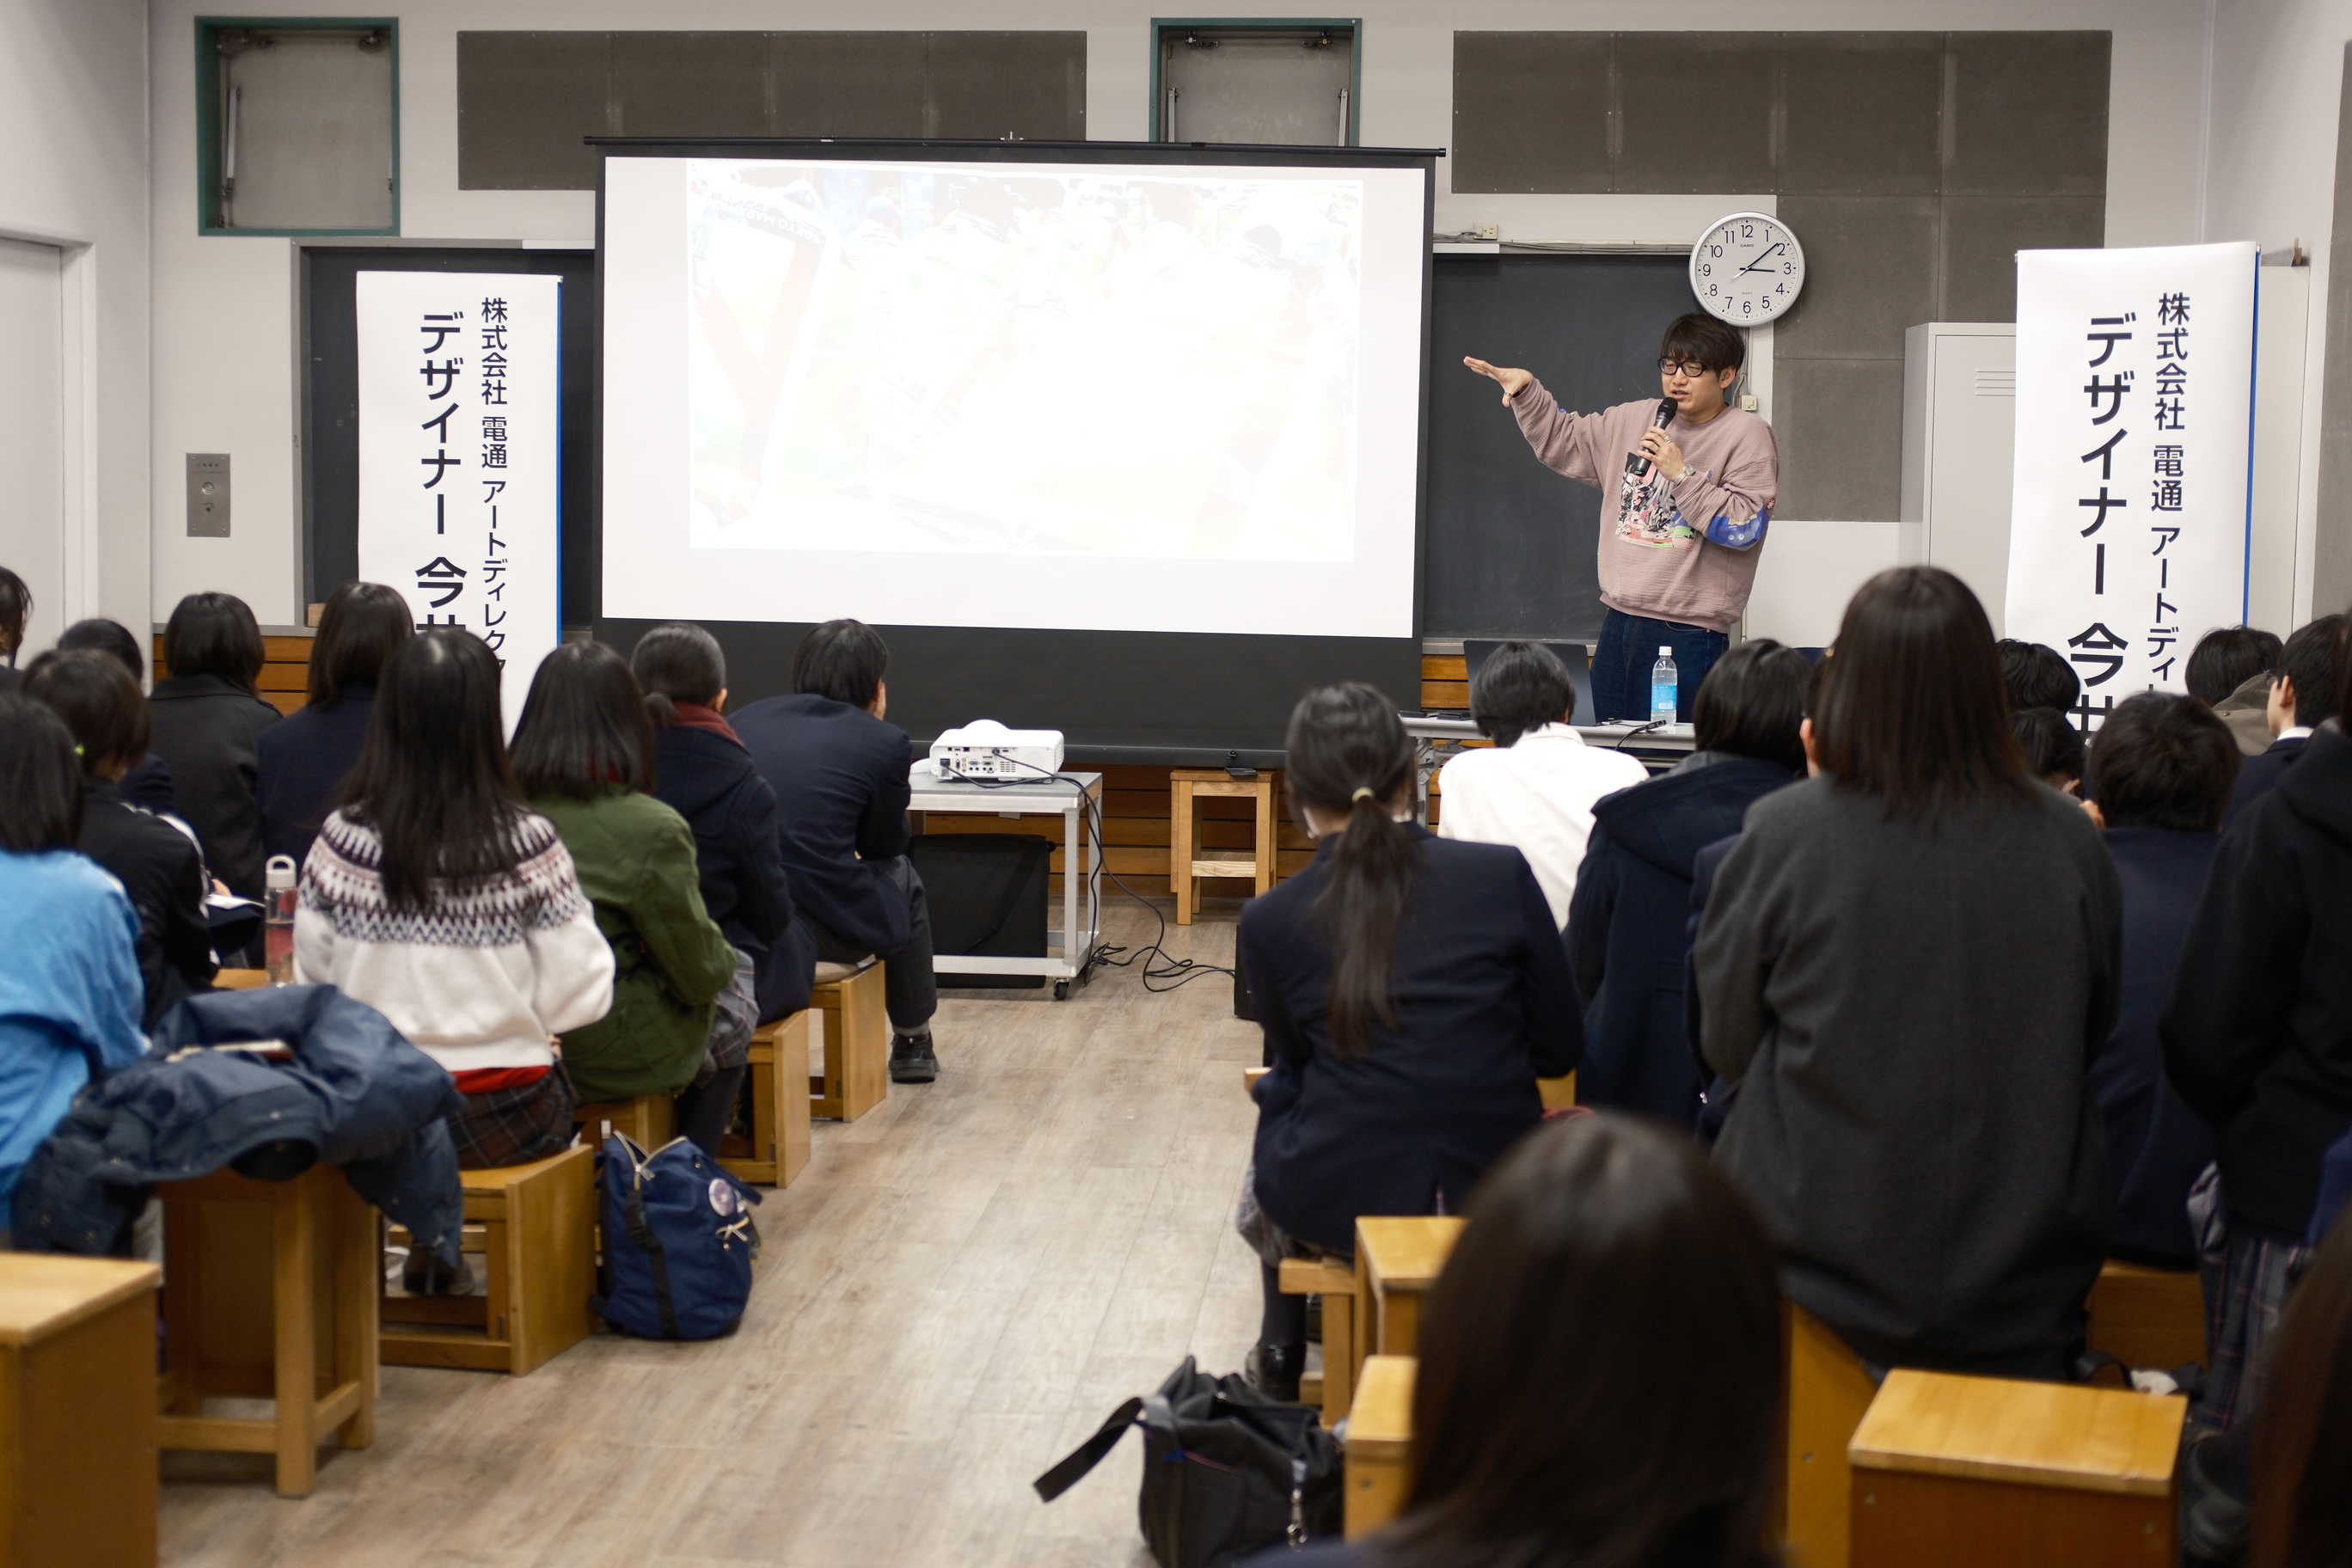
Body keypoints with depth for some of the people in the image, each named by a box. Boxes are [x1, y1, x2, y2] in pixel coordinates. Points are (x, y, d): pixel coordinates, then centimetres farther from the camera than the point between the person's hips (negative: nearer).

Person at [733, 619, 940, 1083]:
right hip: (825, 927, -4)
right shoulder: (885, 742, -1)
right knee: (902, 877, 28)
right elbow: (886, 846, 14)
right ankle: (913, 1042, 41)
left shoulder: (747, 719, 11)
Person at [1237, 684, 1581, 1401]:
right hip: (1495, 1201, 1)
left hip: (1336, 1207, -1)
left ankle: (1280, 1354, 47)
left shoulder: (1270, 920, -7)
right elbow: (1561, 1048, 1)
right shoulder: (1503, 875, -7)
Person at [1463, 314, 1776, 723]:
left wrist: (1682, 474, -15)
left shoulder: (1748, 434, -5)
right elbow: (1563, 441, 22)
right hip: (1619, 624, 6)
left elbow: (1744, 528, -14)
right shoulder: (1634, 420, 13)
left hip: (1688, 634, -6)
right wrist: (1526, 390, 9)